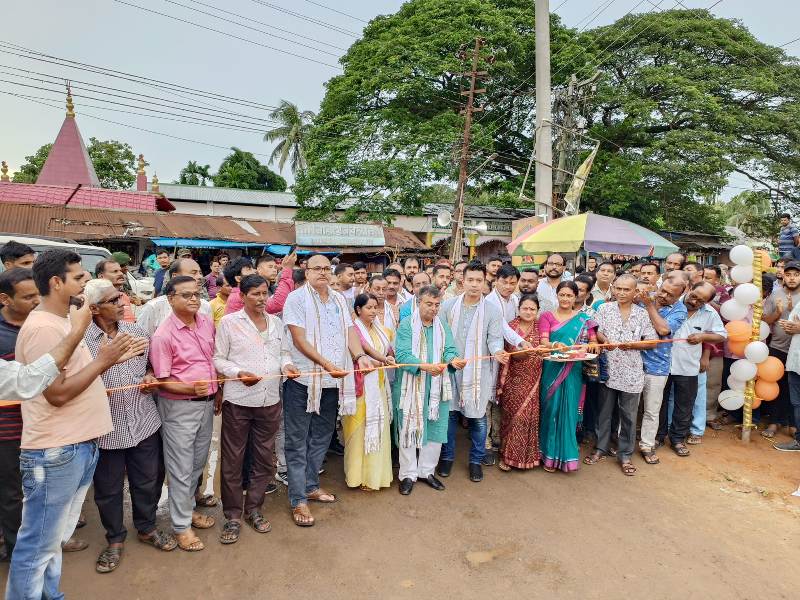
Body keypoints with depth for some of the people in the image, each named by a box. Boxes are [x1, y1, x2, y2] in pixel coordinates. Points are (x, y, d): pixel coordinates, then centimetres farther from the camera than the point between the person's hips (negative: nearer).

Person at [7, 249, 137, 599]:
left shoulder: (62, 322, 13)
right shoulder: (42, 327, -18)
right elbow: (57, 393, -20)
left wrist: (113, 357, 6)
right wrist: (103, 361, -15)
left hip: (79, 446, 9)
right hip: (55, 452, -9)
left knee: (54, 540, 21)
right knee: (38, 546, 5)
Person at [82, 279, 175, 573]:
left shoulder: (137, 331, 3)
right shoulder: (81, 339, -11)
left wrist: (150, 376, -4)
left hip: (144, 421, 3)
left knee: (147, 481, 17)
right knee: (108, 489, 15)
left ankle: (147, 528, 40)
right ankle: (115, 539, 37)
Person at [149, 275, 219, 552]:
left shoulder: (208, 322, 1)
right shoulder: (163, 335, -17)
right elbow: (162, 381, -14)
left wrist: (217, 392, 14)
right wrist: (190, 389, -30)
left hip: (207, 402, 6)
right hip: (179, 407, -6)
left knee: (198, 463, 20)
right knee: (181, 469, 6)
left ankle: (188, 508, 40)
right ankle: (181, 526, 22)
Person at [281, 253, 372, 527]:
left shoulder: (339, 299, 11)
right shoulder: (296, 298, -8)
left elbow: (350, 331, 5)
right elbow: (299, 340, -15)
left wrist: (360, 356, -15)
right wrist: (327, 364, -25)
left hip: (333, 381, 6)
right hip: (302, 380, -6)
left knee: (321, 437, 17)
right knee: (297, 441, 3)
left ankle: (311, 485, 34)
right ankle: (298, 500, 13)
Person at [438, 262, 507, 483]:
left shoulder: (492, 311, -2)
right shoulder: (448, 306, 2)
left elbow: (495, 339, -6)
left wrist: (497, 352, -27)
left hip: (479, 372, -1)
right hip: (451, 369, 1)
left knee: (478, 417, 6)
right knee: (449, 413, 9)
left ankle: (476, 460, 24)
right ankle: (447, 457, 27)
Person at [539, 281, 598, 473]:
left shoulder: (584, 318, 9)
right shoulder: (547, 316, 6)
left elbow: (594, 342, 4)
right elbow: (543, 341, -6)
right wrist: (555, 345, -27)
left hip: (573, 371, 1)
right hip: (552, 369, -1)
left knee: (569, 410, 2)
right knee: (551, 409, 2)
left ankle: (566, 454, 14)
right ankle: (550, 454, 13)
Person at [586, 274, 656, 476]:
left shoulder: (642, 313, 2)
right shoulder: (604, 309, 1)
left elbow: (652, 341, 0)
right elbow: (595, 332, -3)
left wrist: (632, 344, -16)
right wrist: (604, 340, -24)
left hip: (631, 372, 0)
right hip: (608, 369, 0)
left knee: (629, 416, 9)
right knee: (604, 412, 12)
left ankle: (625, 454, 22)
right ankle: (601, 448, 28)